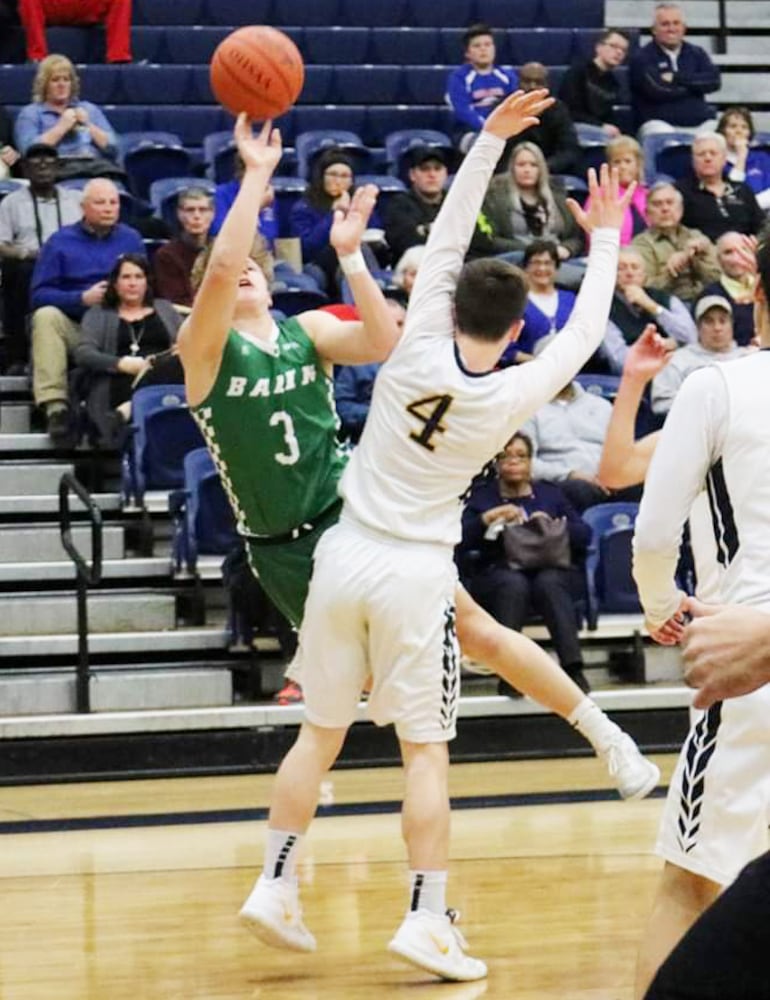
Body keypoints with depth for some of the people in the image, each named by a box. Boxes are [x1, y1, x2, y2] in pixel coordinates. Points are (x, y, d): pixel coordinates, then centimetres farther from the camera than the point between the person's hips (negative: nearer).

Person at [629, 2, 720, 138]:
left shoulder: (697, 54, 18)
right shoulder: (642, 57, 4)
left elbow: (713, 81, 1)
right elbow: (656, 90, -11)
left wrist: (677, 78, -7)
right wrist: (694, 86, 1)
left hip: (700, 123, 4)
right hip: (660, 123, -4)